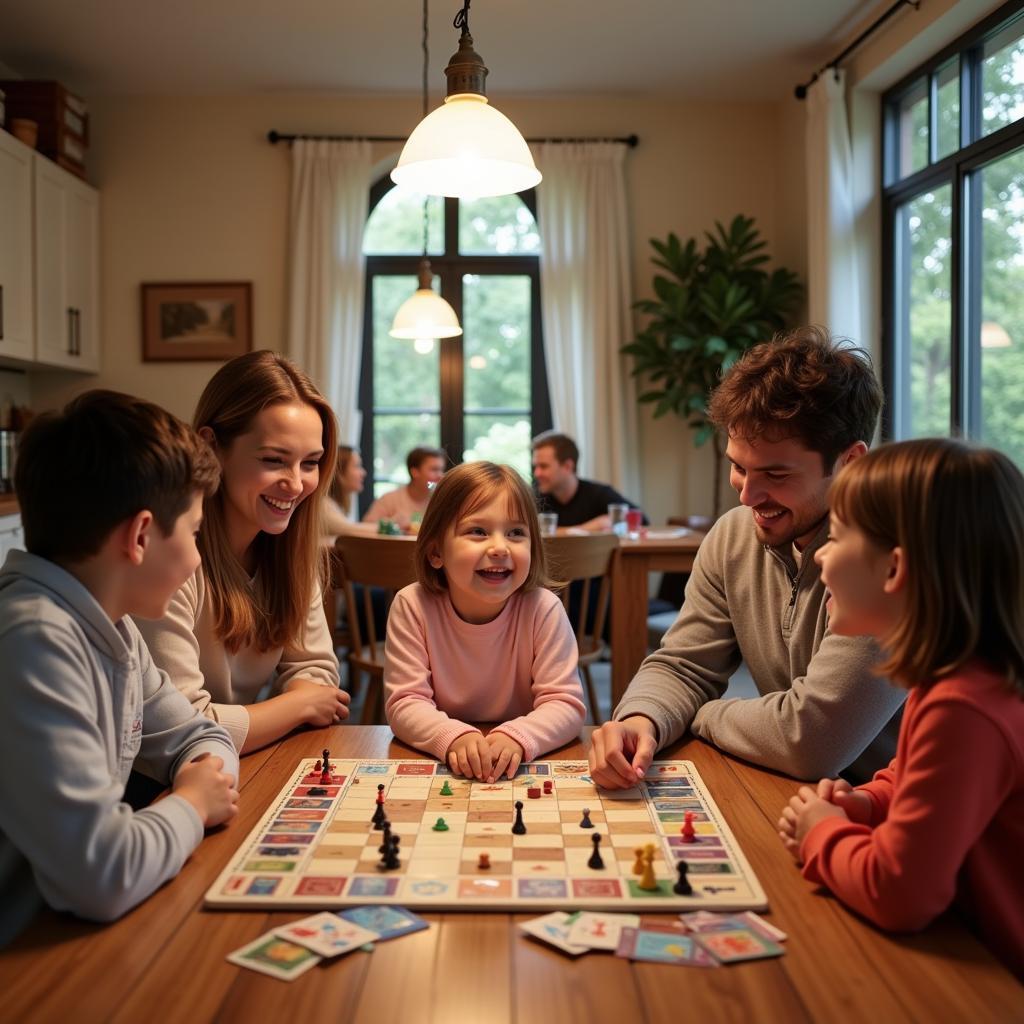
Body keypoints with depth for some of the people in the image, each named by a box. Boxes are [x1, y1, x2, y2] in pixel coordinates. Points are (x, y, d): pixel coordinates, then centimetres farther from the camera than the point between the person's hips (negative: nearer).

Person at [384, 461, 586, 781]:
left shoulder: (543, 609, -11)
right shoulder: (412, 607, -10)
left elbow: (565, 703, -13)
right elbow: (405, 703, -12)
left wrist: (516, 738, -32)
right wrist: (455, 738, -31)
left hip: (522, 769, 0)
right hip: (437, 763, 1)